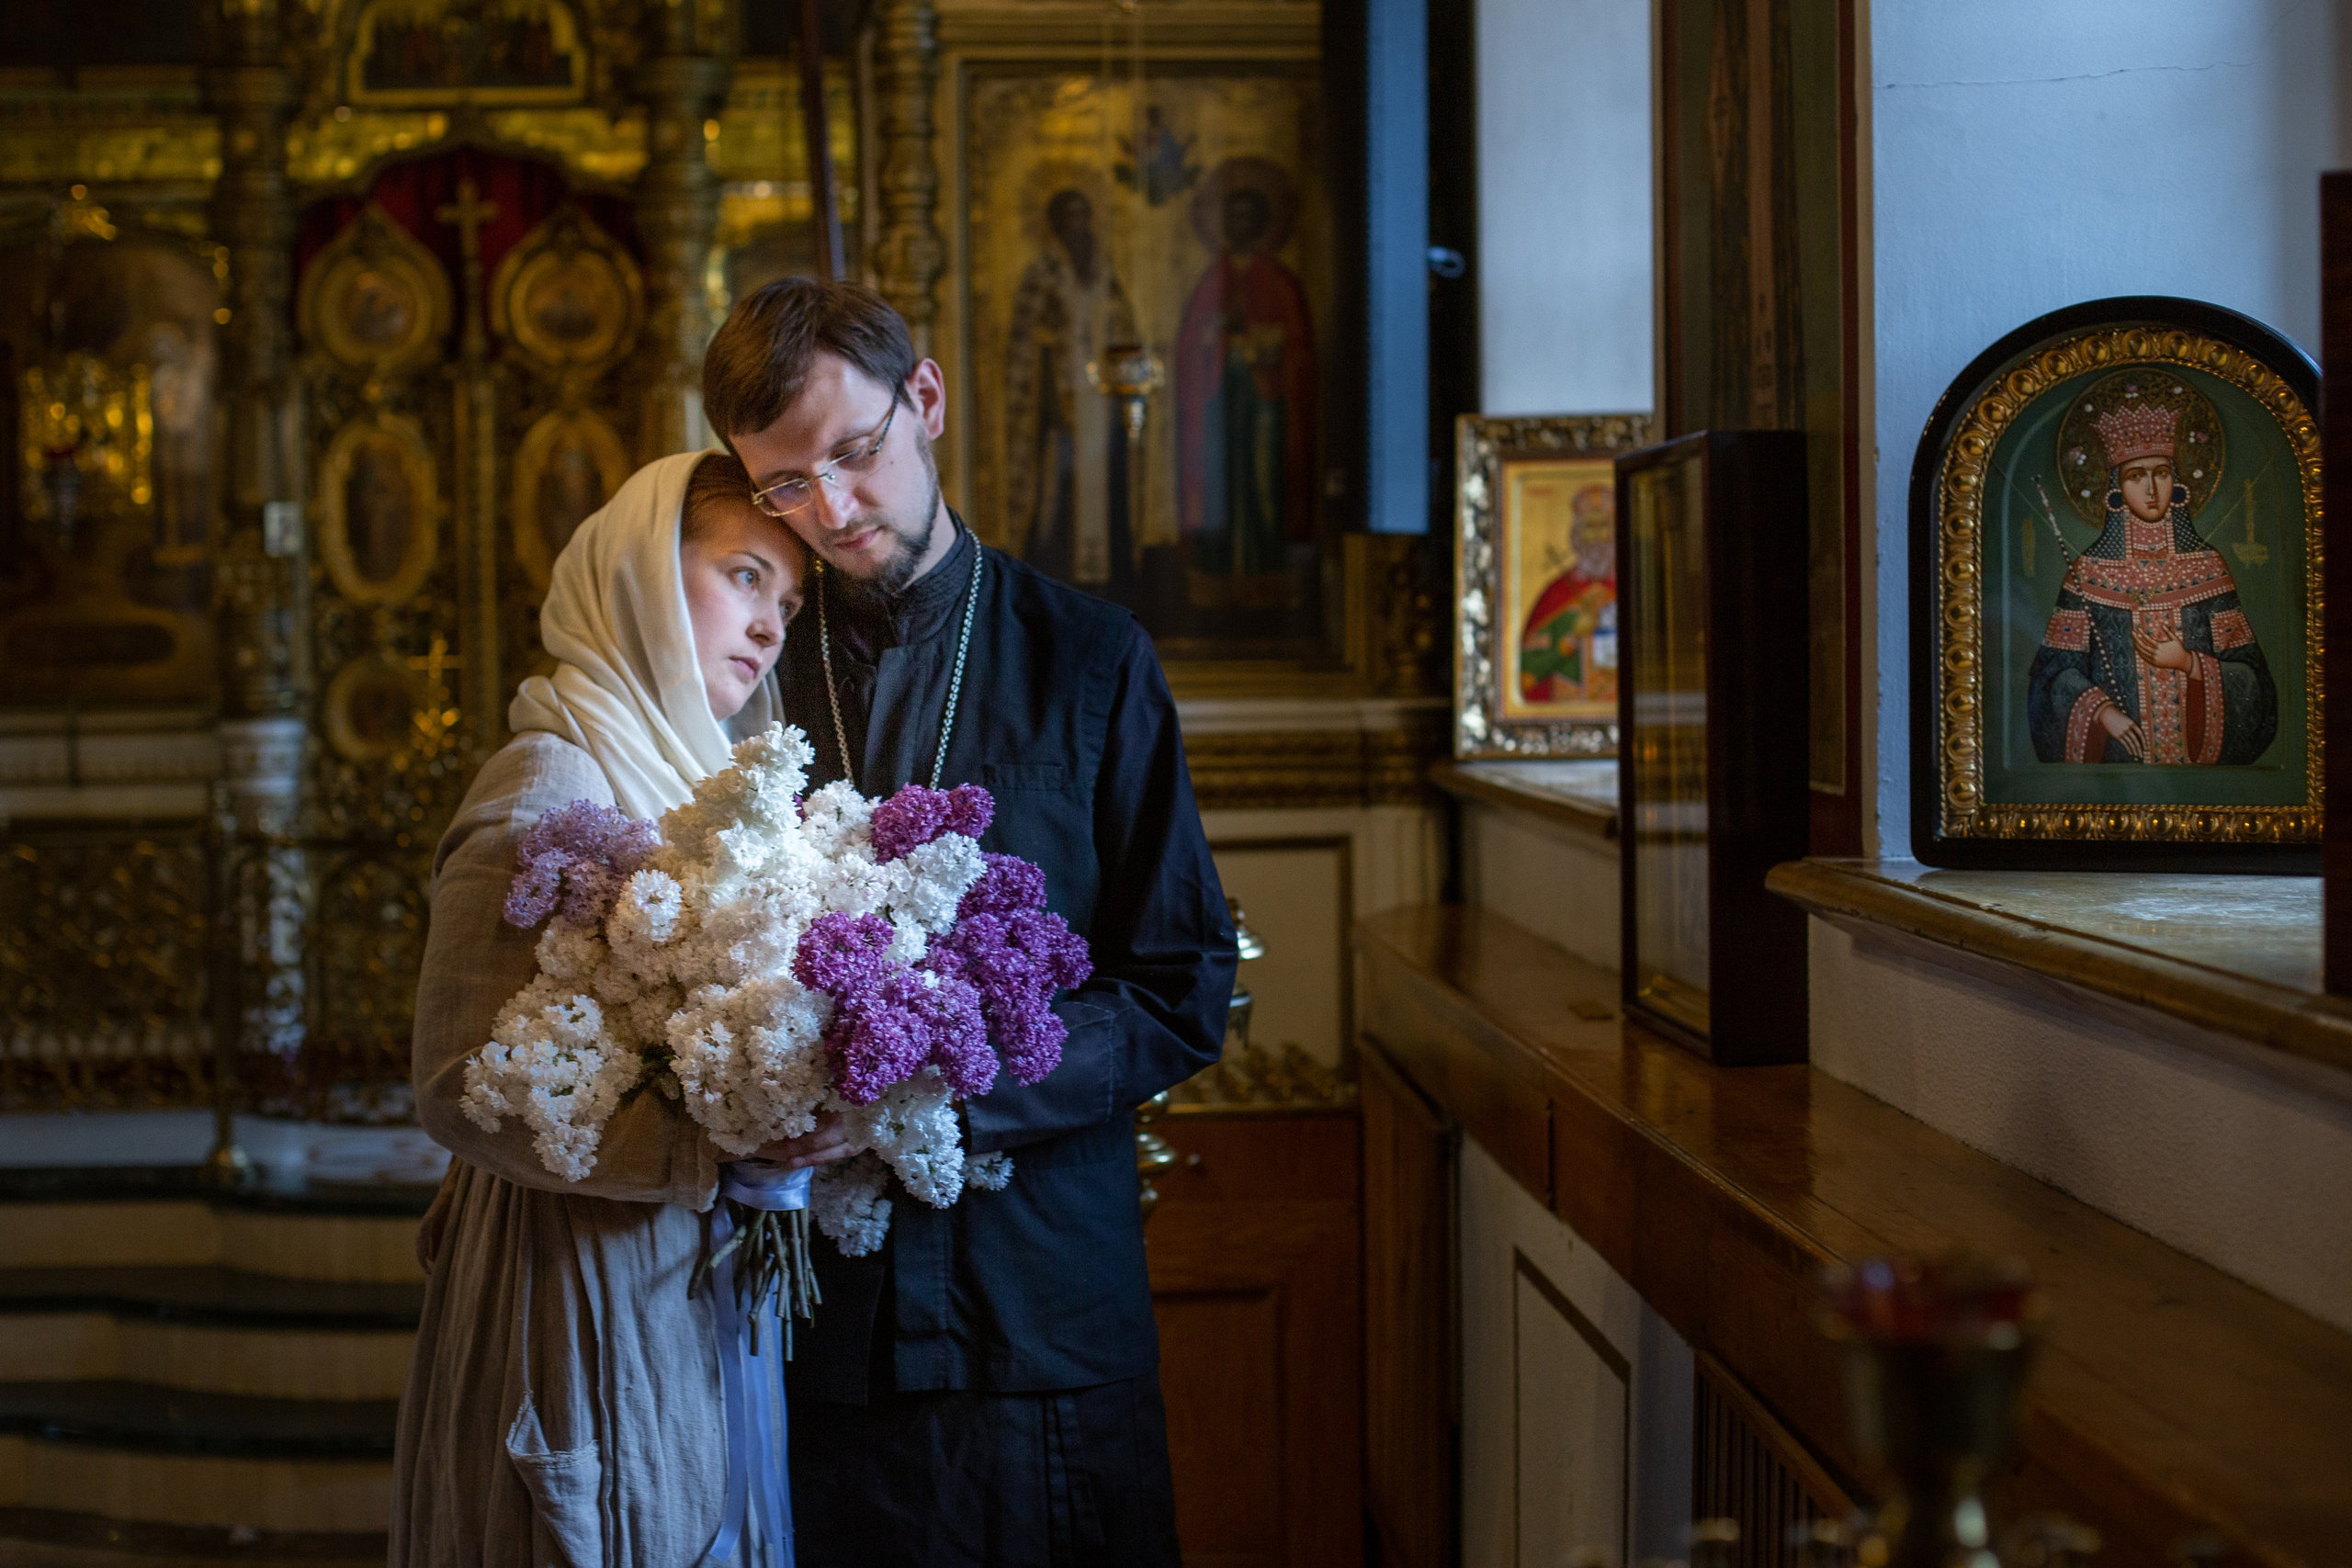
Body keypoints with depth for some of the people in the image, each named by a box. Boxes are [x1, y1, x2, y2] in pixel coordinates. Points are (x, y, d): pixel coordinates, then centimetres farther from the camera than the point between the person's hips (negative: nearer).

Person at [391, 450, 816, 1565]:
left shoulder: (685, 777, 11)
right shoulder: (551, 790, -14)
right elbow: (461, 1090, -20)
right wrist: (707, 1145, -25)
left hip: (703, 1305, 8)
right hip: (593, 1304, -8)